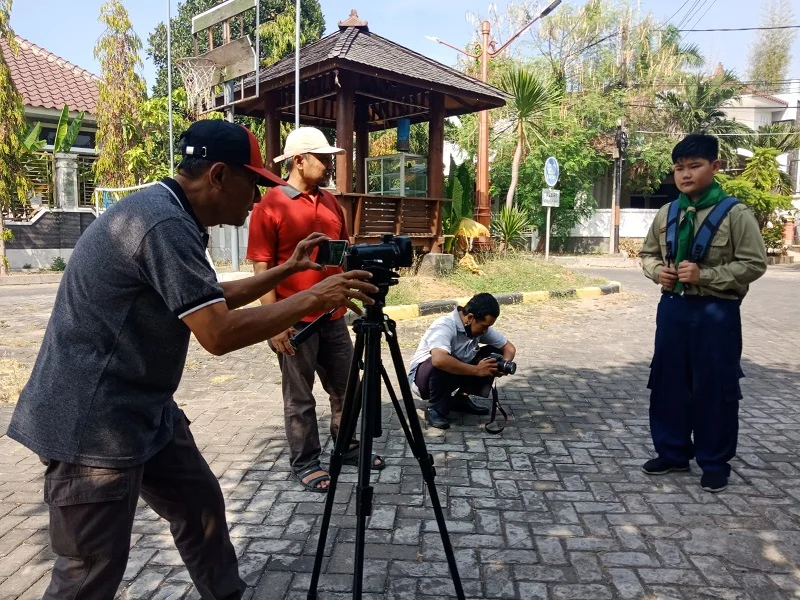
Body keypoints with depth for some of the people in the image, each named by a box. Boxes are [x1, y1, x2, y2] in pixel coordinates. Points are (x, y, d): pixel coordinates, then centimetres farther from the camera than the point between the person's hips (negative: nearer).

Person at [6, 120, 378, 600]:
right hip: (92, 422, -10)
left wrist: (289, 269, 15)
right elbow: (219, 333, -29)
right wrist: (313, 299, -19)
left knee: (203, 504, 17)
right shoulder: (163, 223, -24)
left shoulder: (171, 216, 9)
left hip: (145, 409, 10)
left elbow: (214, 300, 19)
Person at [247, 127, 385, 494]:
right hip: (295, 320, -7)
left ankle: (347, 448, 35)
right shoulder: (271, 205, -10)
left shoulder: (331, 202, 11)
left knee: (346, 388, 17)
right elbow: (262, 268, -12)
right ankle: (304, 463, 23)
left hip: (333, 316, 7)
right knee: (299, 398, 7)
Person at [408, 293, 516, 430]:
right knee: (442, 365, -40)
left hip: (456, 373, 7)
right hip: (422, 377, -7)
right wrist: (477, 370, -41)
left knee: (494, 353, -7)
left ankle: (460, 399, 4)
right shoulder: (445, 326, -31)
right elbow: (439, 360, -50)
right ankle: (435, 409, -14)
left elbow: (509, 347, 1)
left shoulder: (480, 326, -9)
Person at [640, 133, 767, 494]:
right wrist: (658, 271, -5)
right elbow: (648, 254, 17)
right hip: (672, 308, 5)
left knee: (714, 387, 4)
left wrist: (704, 276, -18)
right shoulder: (667, 214, 6)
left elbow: (754, 264, -9)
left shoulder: (735, 213, -9)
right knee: (667, 382, 11)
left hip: (716, 312, -5)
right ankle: (672, 452, 28)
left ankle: (715, 462, 22)